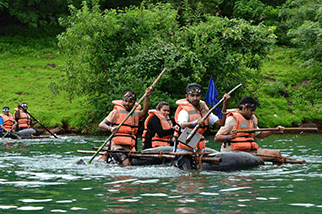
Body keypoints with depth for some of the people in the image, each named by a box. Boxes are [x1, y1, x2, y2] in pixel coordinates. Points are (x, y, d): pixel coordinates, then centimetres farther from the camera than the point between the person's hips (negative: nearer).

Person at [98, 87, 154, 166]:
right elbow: (101, 125, -3)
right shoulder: (117, 112, 2)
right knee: (126, 164, -25)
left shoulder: (136, 113, 15)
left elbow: (144, 111, -8)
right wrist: (110, 128, -25)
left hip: (130, 147, 6)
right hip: (117, 145, -6)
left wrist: (147, 96, -22)